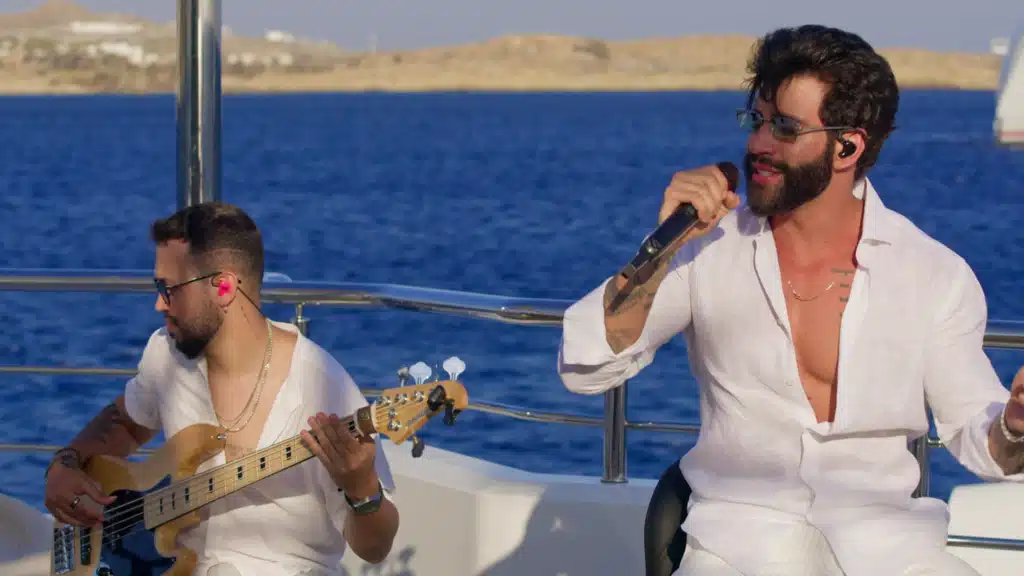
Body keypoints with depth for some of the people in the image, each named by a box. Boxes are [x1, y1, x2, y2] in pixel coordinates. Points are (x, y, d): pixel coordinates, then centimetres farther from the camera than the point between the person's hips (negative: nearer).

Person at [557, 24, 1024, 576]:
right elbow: (584, 368, 0)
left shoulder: (936, 276, 4)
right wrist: (666, 245, -11)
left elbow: (975, 436, 6)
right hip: (740, 530, 0)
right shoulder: (710, 248, 5)